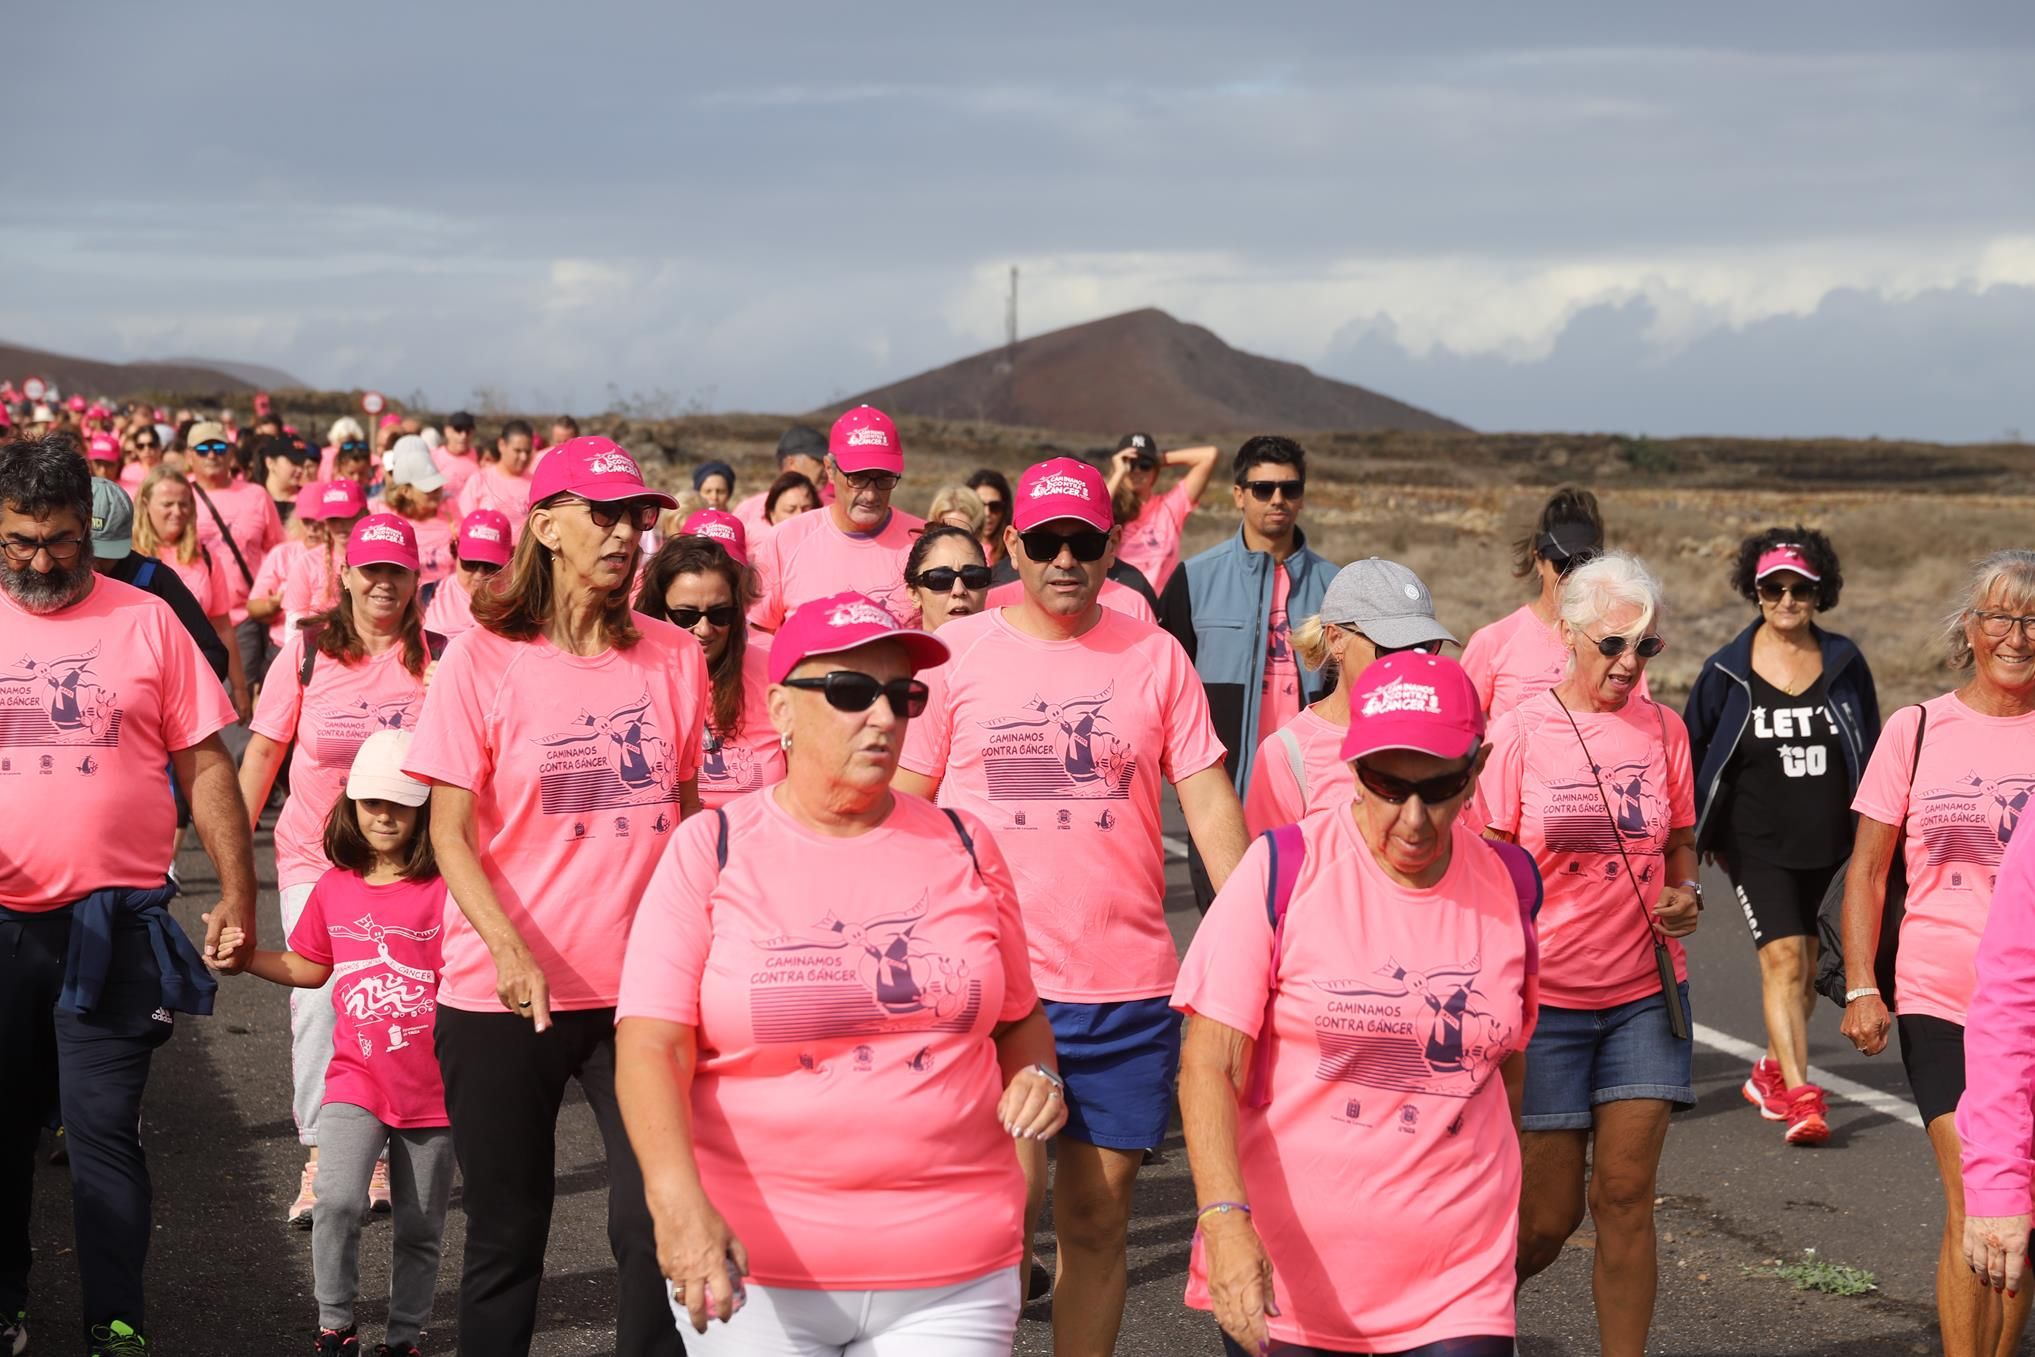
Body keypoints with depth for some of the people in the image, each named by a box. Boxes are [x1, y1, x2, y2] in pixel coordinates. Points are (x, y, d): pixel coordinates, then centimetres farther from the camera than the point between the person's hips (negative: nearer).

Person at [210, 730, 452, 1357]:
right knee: (339, 1203, -17)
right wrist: (245, 955, 5)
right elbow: (309, 968, 17)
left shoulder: (443, 888, -8)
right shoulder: (334, 888, 4)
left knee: (420, 1229, 9)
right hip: (357, 1078, 2)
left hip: (429, 1087, -2)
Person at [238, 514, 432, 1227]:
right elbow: (265, 747, 3)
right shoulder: (308, 647, -1)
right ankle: (318, 1160, 1)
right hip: (314, 854, 0)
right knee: (317, 1001, -7)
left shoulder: (437, 658, -1)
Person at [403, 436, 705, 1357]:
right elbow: (450, 833, -7)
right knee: (506, 1237, 9)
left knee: (657, 1227, -6)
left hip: (642, 992, 2)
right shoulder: (483, 659, -5)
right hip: (504, 1000, -2)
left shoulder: (673, 658, 3)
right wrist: (511, 950, -23)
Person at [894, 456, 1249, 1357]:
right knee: (1007, 1200, -12)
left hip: (1128, 986, 2)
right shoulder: (954, 654, 2)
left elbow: (1209, 803, 6)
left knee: (1096, 1221, 7)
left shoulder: (1153, 656, 6)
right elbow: (904, 809, 6)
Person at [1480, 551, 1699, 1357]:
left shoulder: (1663, 729, 4)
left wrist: (1685, 893, -5)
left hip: (1645, 993, 3)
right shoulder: (1522, 731, -6)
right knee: (1549, 1213, 2)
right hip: (1545, 993, -3)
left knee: (1626, 1198, -1)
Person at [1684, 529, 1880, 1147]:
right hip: (1756, 845, -3)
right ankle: (1799, 1096, -19)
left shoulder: (1845, 664, 5)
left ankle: (1773, 1070, 33)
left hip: (1827, 844, 3)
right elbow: (1691, 750, 9)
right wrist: (1703, 833, 9)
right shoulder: (1728, 671, -1)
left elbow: (1871, 751, 14)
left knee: (1802, 964, 12)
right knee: (1784, 958, -16)